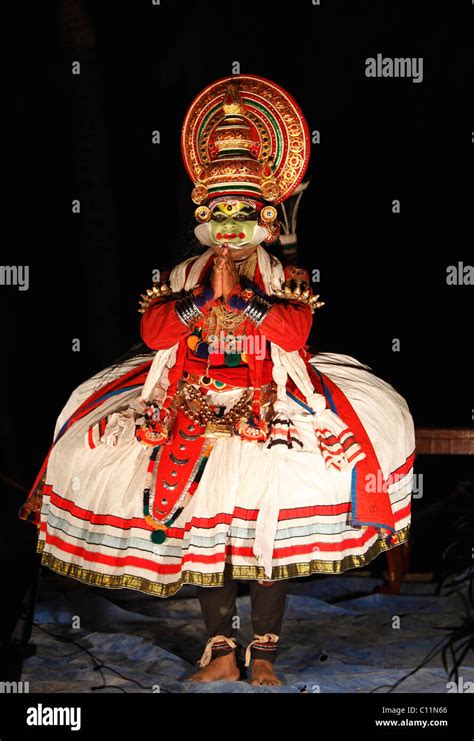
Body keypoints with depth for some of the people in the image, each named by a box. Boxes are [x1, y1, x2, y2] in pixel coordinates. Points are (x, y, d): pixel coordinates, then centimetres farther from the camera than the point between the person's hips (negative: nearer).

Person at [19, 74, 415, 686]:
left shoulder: (287, 280, 9)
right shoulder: (180, 277, 13)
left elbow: (295, 330, -11)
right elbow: (153, 332, -3)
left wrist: (239, 293, -13)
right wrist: (207, 295, -10)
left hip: (270, 405, -1)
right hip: (194, 405, 2)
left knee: (272, 516, -16)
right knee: (199, 515, -11)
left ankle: (263, 652, -5)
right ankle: (221, 650, -1)